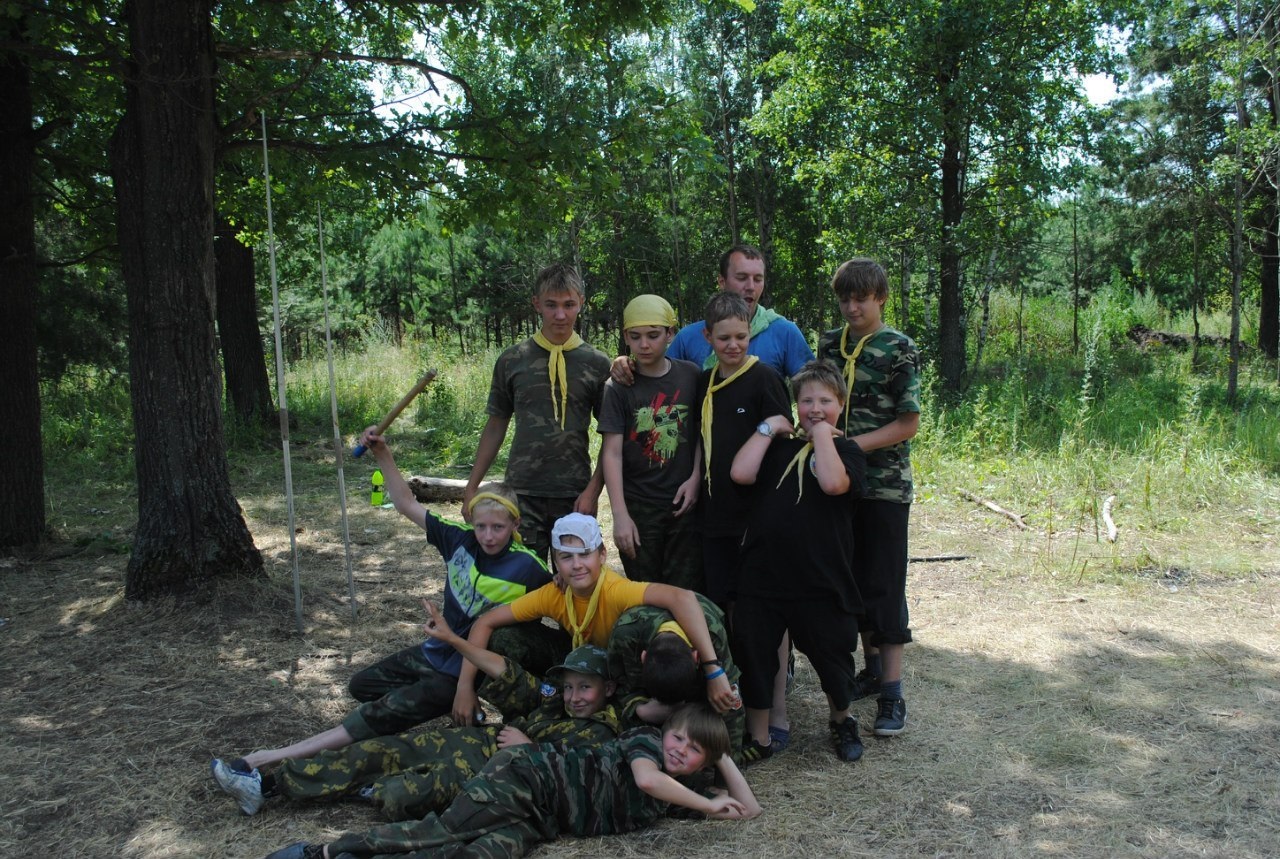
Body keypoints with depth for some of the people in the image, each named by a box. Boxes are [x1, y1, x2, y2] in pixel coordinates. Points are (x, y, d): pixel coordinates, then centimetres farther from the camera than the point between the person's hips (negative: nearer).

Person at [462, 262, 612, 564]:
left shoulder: (596, 363, 0)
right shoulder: (512, 361, 3)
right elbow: (495, 426, 10)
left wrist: (593, 490, -8)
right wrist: (471, 489, 7)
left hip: (575, 496, 0)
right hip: (523, 493, 1)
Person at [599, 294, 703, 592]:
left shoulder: (691, 376, 1)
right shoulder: (619, 388, -4)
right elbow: (612, 453, -7)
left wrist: (695, 479, -5)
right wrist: (620, 515, -13)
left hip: (684, 503, 1)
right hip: (638, 508, -1)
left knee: (686, 592, 2)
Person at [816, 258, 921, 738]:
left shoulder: (900, 350, -7)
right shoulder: (829, 344, 8)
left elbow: (909, 424, -9)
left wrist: (855, 444, -18)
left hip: (885, 486, -5)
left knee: (884, 585, -4)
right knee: (854, 581, 12)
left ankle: (892, 693, 2)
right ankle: (873, 668, 27)